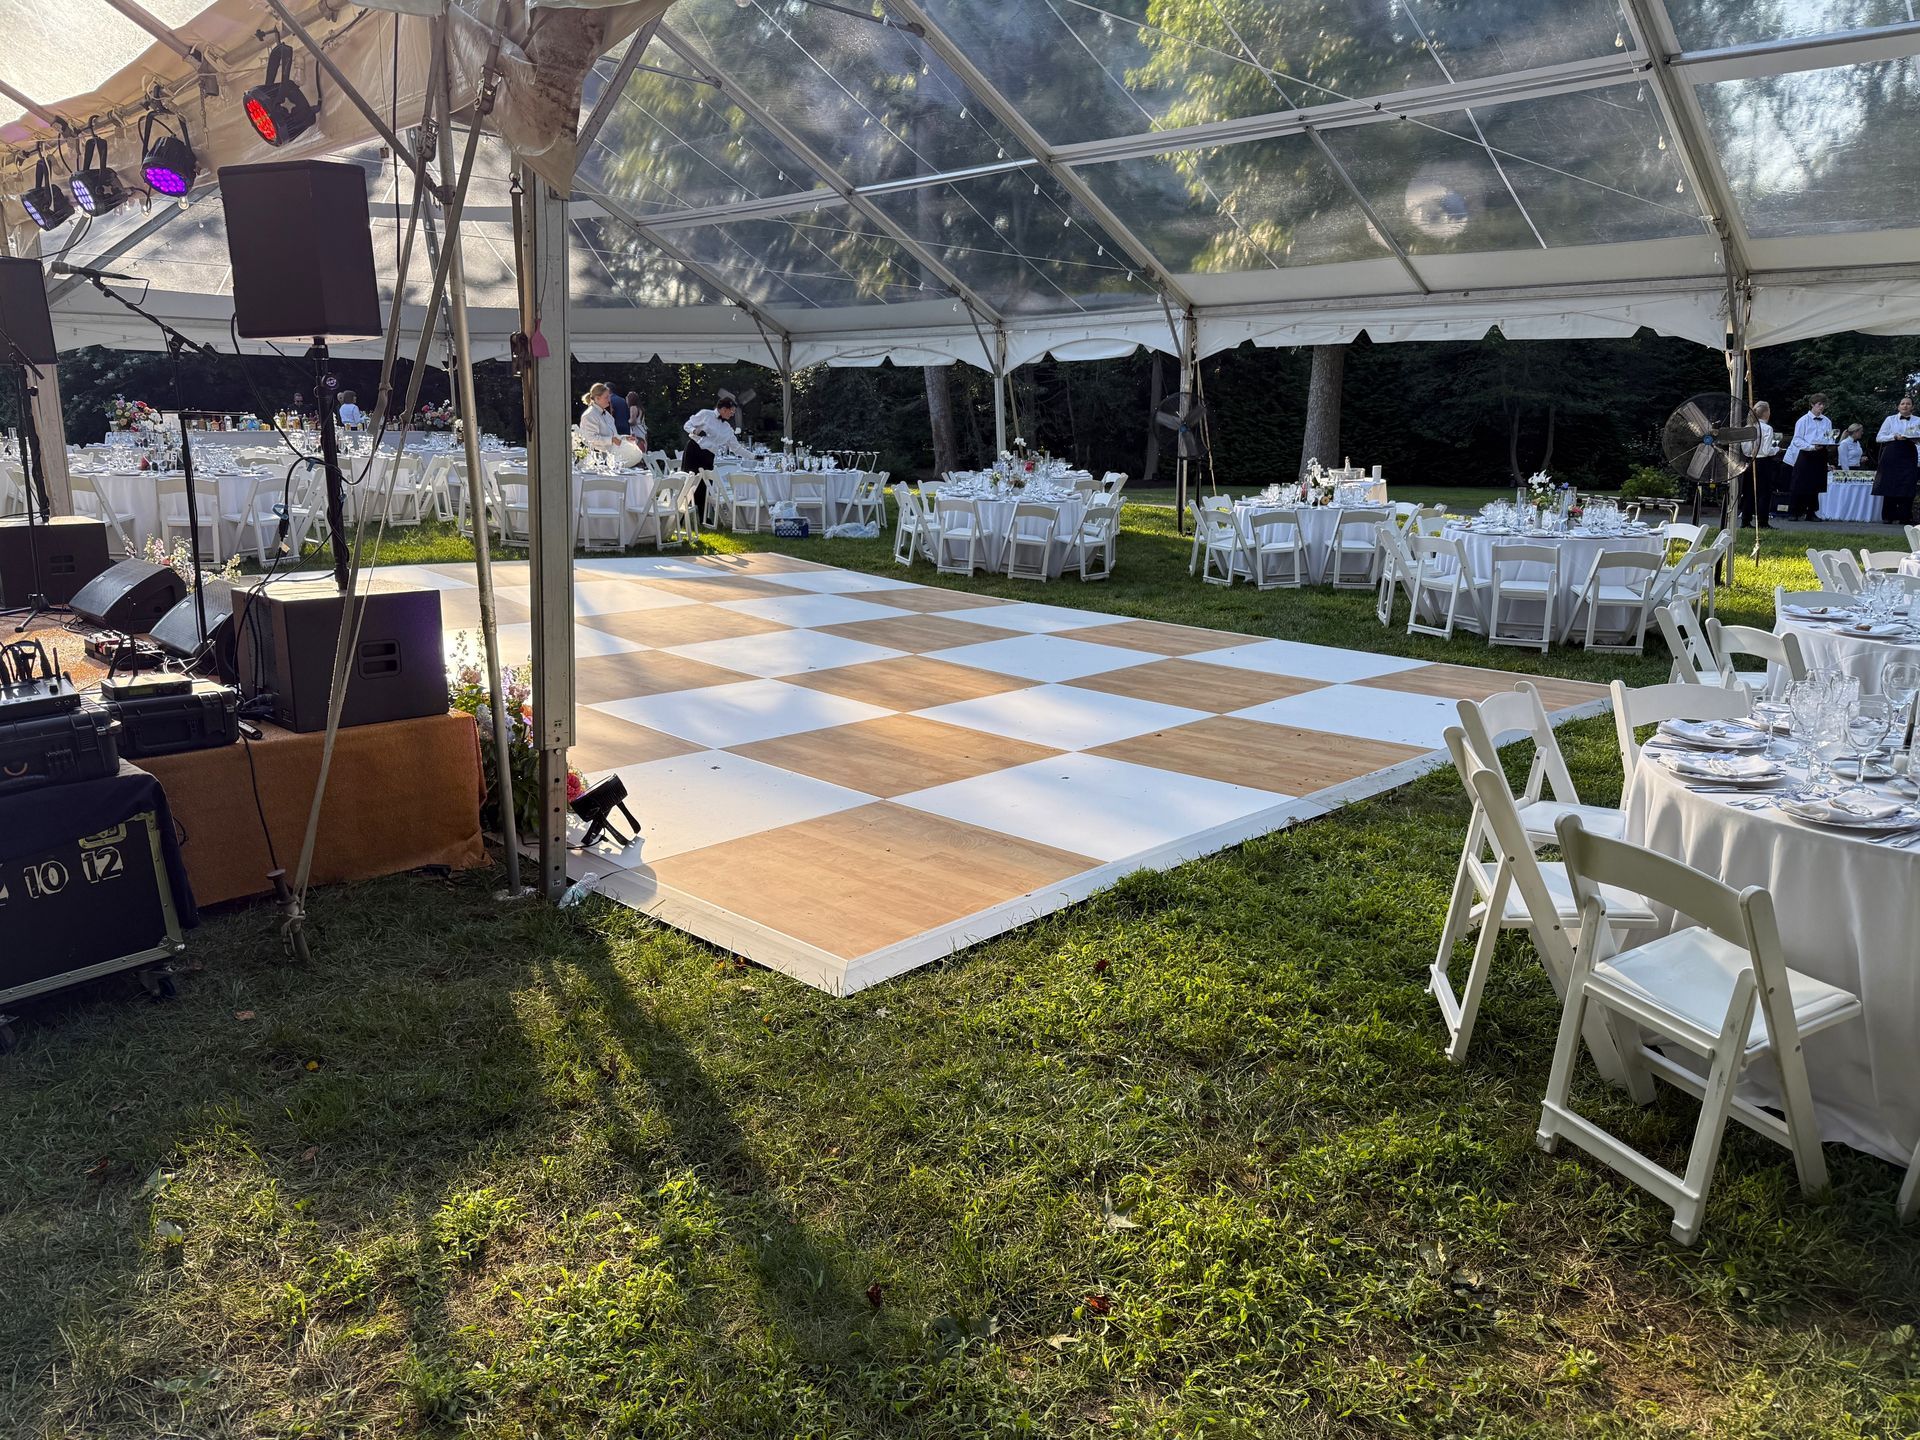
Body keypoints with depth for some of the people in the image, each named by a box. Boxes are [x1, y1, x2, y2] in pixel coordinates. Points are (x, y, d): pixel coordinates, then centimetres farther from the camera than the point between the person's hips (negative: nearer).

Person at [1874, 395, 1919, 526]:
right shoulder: (1890, 419, 8)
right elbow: (1879, 438, 2)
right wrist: (1895, 437, -12)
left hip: (1909, 457, 1)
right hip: (1892, 456, -1)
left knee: (1907, 488, -6)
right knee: (1890, 486, -2)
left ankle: (1905, 517, -2)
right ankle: (1889, 516, 5)